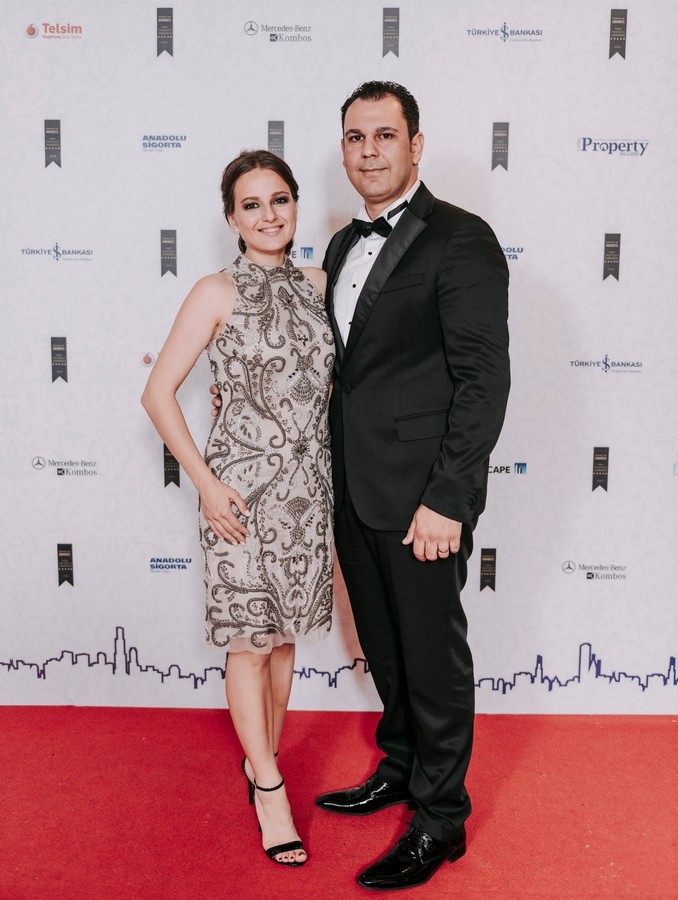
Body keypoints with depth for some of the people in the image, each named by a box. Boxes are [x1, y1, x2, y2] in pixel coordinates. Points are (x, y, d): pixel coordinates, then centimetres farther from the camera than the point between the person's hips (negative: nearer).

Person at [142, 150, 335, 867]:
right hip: (243, 489, -5)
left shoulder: (315, 284, 6)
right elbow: (158, 393, -8)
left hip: (307, 486, 5)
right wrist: (204, 481, -12)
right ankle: (270, 789, 20)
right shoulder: (217, 293, -7)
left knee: (287, 632, 15)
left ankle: (262, 759, 35)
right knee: (249, 640, 4)